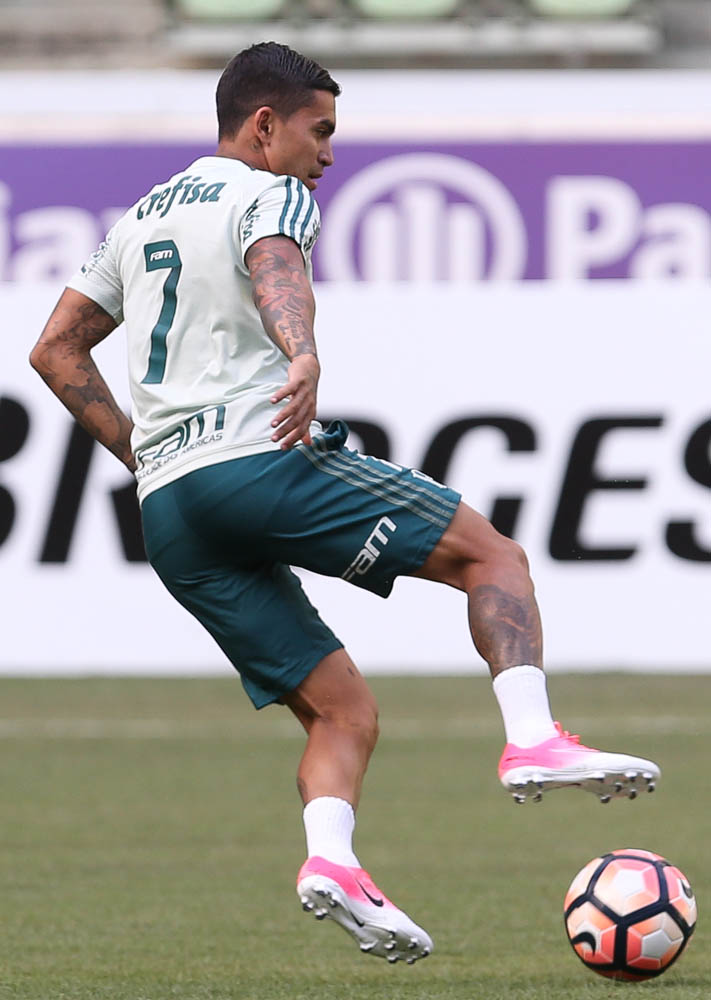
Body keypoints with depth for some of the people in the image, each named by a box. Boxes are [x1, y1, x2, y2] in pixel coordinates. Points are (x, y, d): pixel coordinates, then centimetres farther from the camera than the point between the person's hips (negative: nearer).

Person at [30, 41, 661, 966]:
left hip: (169, 517, 7)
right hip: (263, 463, -7)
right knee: (493, 555, 2)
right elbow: (276, 272, -22)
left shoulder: (141, 217, 26)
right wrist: (304, 358, -42)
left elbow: (56, 352, 25)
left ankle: (329, 856, -20)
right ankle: (533, 741, -19)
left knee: (342, 714, 7)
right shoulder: (271, 196, 2)